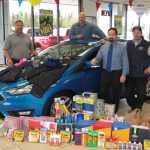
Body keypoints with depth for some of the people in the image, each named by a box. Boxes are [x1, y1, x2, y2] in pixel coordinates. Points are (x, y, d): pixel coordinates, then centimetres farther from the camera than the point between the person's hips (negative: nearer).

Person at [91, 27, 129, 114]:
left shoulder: (122, 47, -2)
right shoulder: (103, 47, 8)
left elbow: (125, 62, -5)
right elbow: (98, 58, 7)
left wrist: (124, 75, -11)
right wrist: (95, 61, -18)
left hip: (116, 73, -3)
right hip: (105, 73, 3)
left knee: (115, 94, 8)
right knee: (103, 93, 7)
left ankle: (114, 113, 22)